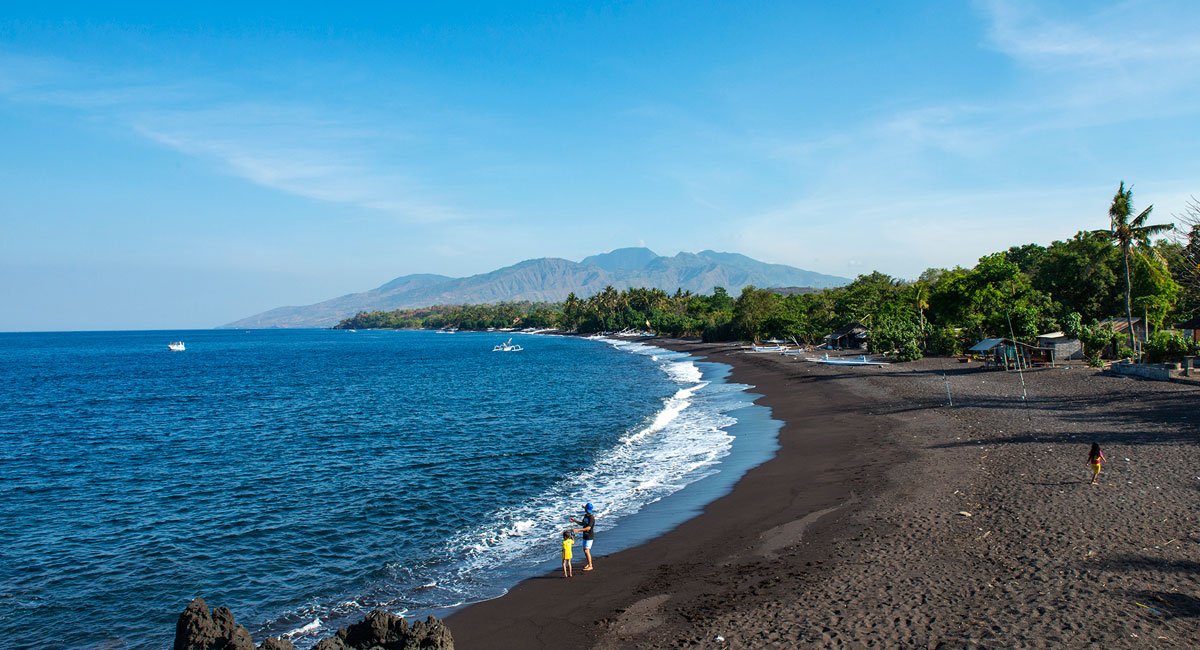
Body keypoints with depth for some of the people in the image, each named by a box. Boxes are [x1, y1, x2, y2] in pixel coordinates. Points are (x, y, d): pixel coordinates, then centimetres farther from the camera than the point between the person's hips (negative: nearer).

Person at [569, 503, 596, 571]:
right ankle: (589, 563, 31)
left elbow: (588, 528, -29)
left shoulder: (592, 518, -20)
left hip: (590, 536, -9)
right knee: (585, 550, 16)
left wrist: (577, 530, -35)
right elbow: (582, 524, 22)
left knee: (587, 550, -13)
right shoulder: (585, 516, 8)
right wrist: (575, 520, 9)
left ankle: (590, 566, -6)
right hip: (585, 535, 9)